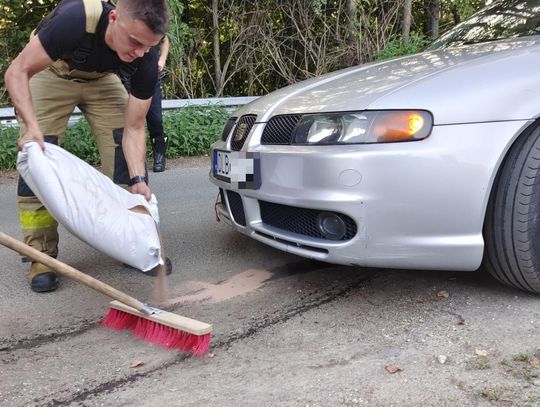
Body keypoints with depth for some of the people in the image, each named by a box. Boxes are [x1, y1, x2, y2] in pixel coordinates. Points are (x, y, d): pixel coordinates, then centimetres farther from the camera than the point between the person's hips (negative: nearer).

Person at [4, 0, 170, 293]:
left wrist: (138, 179, -33)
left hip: (100, 79, 3)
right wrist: (32, 127, -44)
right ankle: (42, 257, -6)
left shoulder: (145, 62, -29)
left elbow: (133, 128, -21)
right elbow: (17, 72, -30)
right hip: (50, 72, -2)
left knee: (126, 154, -11)